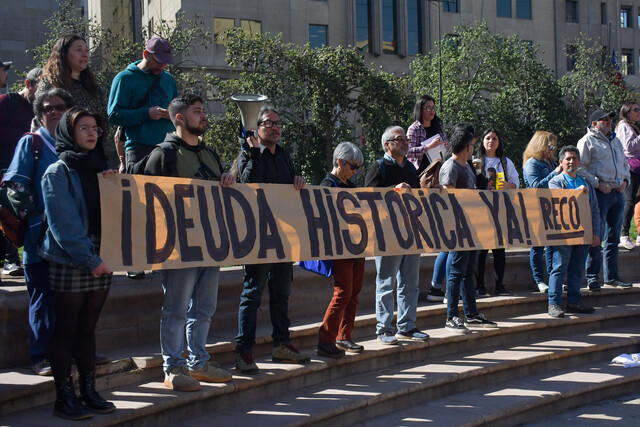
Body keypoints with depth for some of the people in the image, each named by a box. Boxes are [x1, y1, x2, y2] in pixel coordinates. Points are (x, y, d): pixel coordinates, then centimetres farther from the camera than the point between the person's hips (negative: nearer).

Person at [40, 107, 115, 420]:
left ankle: (88, 392, 17)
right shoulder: (57, 173, -5)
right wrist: (89, 259, -17)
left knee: (88, 329, 11)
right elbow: (63, 224, -12)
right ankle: (64, 398, 5)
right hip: (68, 264, -6)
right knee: (66, 330, 0)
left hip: (100, 262, 6)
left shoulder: (100, 170, 14)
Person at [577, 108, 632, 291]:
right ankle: (592, 277, -1)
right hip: (600, 193, -7)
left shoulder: (615, 140, 20)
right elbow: (580, 168, -9)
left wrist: (625, 180, 8)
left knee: (613, 237, 11)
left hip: (618, 193, 7)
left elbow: (625, 163, 26)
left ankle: (612, 276, 19)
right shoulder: (587, 141, -2)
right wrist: (598, 183, -16)